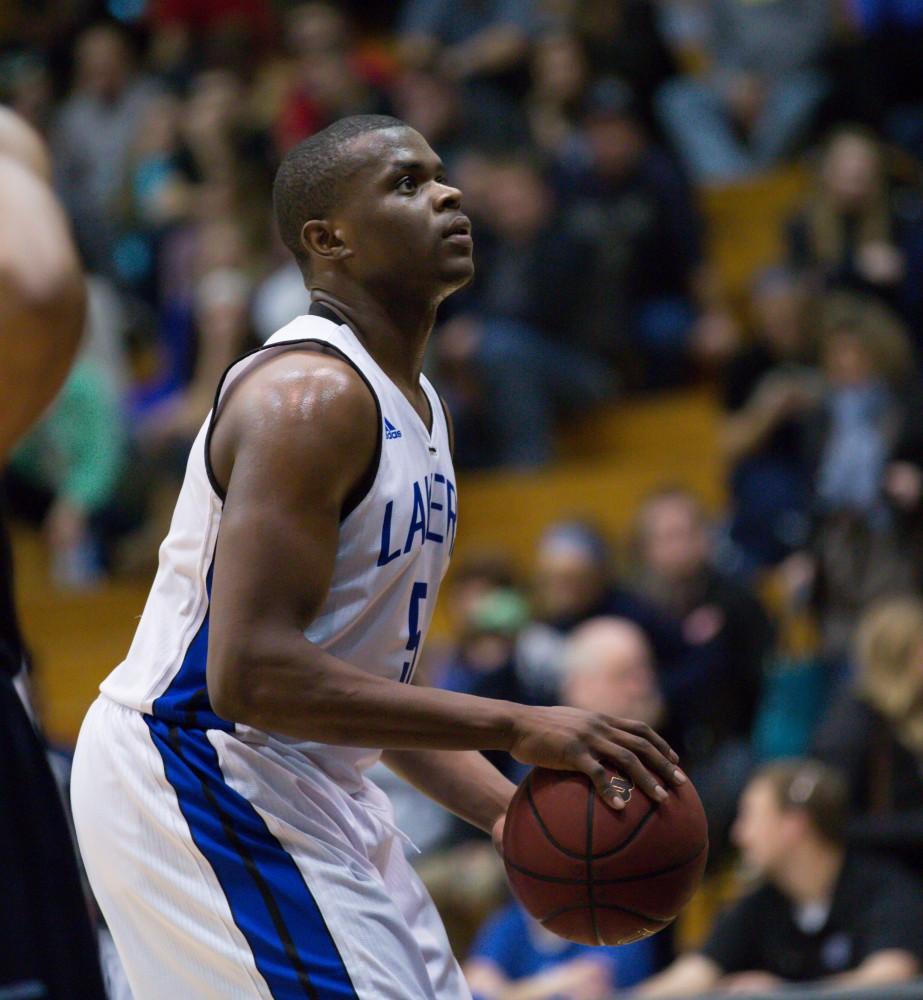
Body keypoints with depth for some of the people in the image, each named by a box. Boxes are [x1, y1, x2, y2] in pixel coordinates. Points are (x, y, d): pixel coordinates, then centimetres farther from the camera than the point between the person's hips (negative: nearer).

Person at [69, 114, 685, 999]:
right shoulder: (308, 394, -18)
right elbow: (250, 674, -28)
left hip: (304, 787, 10)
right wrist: (516, 727, -26)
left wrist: (506, 809, 5)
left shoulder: (417, 409, 13)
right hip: (195, 770, -10)